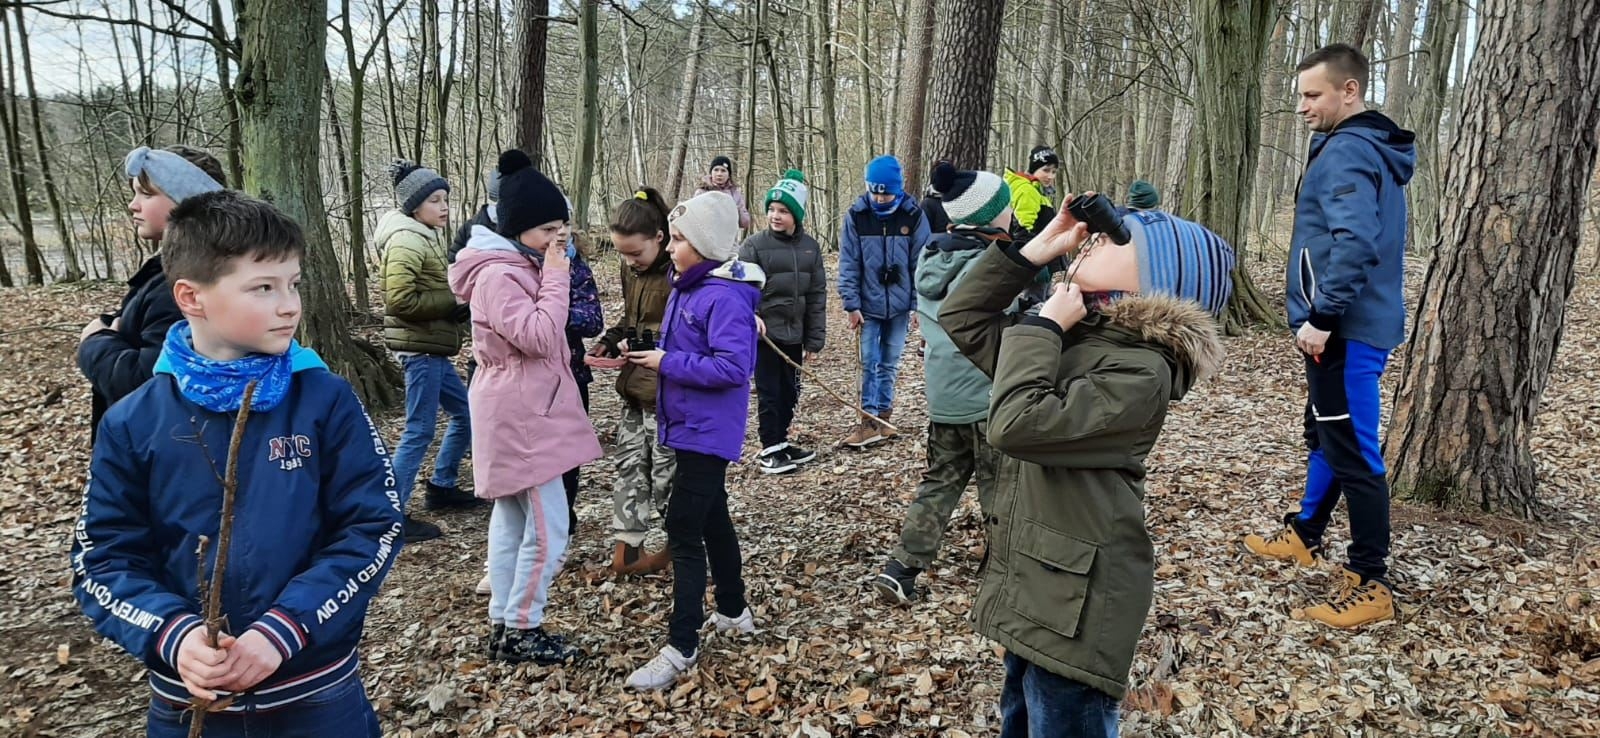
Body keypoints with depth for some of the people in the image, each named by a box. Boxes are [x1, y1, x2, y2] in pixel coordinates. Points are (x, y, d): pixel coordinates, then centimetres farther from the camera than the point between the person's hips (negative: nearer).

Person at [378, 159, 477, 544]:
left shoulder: (426, 237, 16)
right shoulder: (406, 241, -14)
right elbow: (401, 299, -23)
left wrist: (458, 304, 6)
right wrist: (454, 301, -16)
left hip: (433, 348, 10)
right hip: (419, 348, -10)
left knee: (465, 414, 18)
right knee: (420, 431, -6)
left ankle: (441, 487, 31)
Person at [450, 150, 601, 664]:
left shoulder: (519, 266, 13)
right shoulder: (498, 275, -19)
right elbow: (538, 336, -27)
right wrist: (556, 275, -20)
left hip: (520, 413, 11)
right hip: (521, 416, -11)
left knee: (511, 520, 15)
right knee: (548, 528, -5)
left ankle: (504, 626, 24)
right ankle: (521, 631, 7)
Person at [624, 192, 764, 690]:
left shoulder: (725, 297, -21)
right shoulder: (688, 286, 9)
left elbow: (733, 367, -27)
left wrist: (667, 363, -22)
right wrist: (650, 353, 2)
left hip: (707, 430, -10)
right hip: (692, 424, 10)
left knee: (683, 531, -6)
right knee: (711, 519, 20)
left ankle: (681, 648, 4)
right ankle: (734, 612, 36)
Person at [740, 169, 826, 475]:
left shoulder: (810, 246, 3)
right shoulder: (755, 245, -9)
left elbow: (817, 295, 6)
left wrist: (814, 338, 4)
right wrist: (750, 314, -31)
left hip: (793, 334, 5)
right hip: (765, 333, -4)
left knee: (790, 392, 13)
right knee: (769, 392, 1)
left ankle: (781, 442, 28)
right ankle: (770, 450, 11)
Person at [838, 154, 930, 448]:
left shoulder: (913, 215, -4)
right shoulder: (856, 216, -4)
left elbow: (921, 264, -1)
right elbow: (849, 264, -3)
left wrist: (918, 305, -4)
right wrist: (851, 305, -8)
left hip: (899, 305, 1)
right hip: (869, 304, -1)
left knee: (889, 364, 10)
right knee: (870, 363, -2)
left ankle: (882, 417, 20)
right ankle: (870, 421, 3)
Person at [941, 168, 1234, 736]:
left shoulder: (1140, 369, -19)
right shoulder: (1073, 335, 7)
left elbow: (1018, 424, -29)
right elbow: (961, 316, 10)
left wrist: (1042, 323, -17)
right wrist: (1040, 245, 2)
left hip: (1075, 605, -9)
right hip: (1033, 588, 9)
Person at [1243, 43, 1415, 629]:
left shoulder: (1345, 152, -16)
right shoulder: (1373, 149, 16)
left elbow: (1354, 244, -28)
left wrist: (1321, 317, -25)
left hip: (1345, 330, -11)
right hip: (1353, 326, 11)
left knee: (1353, 450, -5)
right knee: (1326, 435, 21)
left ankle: (1371, 584, 2)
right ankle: (1304, 536, 36)